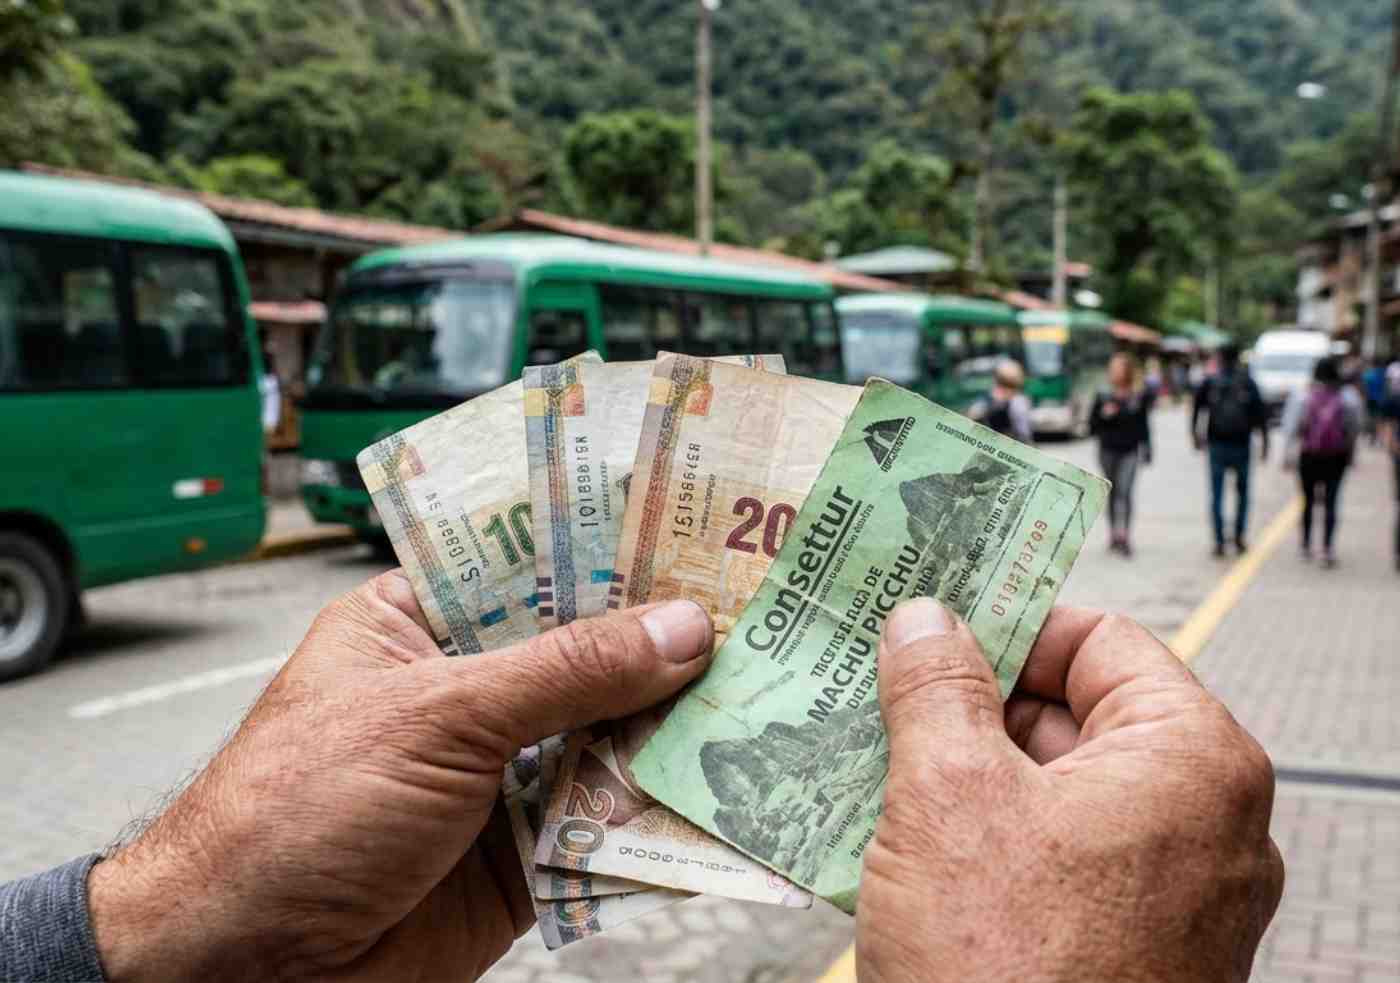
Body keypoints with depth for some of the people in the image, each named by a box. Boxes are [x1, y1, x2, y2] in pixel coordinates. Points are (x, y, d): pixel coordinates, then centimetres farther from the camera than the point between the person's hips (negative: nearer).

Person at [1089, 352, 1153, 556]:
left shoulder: (1139, 397, 2)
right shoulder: (1103, 397, 3)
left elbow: (1143, 425, 9)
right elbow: (1092, 427, 5)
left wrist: (1147, 451, 8)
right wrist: (1104, 415, -13)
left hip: (1130, 451, -2)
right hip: (1108, 451, 2)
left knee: (1124, 491, -14)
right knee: (1112, 492, 11)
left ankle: (1124, 534, -19)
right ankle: (1114, 532, 22)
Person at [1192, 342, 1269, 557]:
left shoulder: (1209, 382, -2)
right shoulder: (1248, 383, -2)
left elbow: (1196, 409, 1)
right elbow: (1260, 413, -4)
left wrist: (1196, 434, 15)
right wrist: (1264, 441, 2)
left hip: (1217, 445, 0)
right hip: (1241, 445, 0)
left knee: (1217, 495, 4)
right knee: (1242, 492, 15)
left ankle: (1219, 541, 0)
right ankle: (1239, 537, 15)